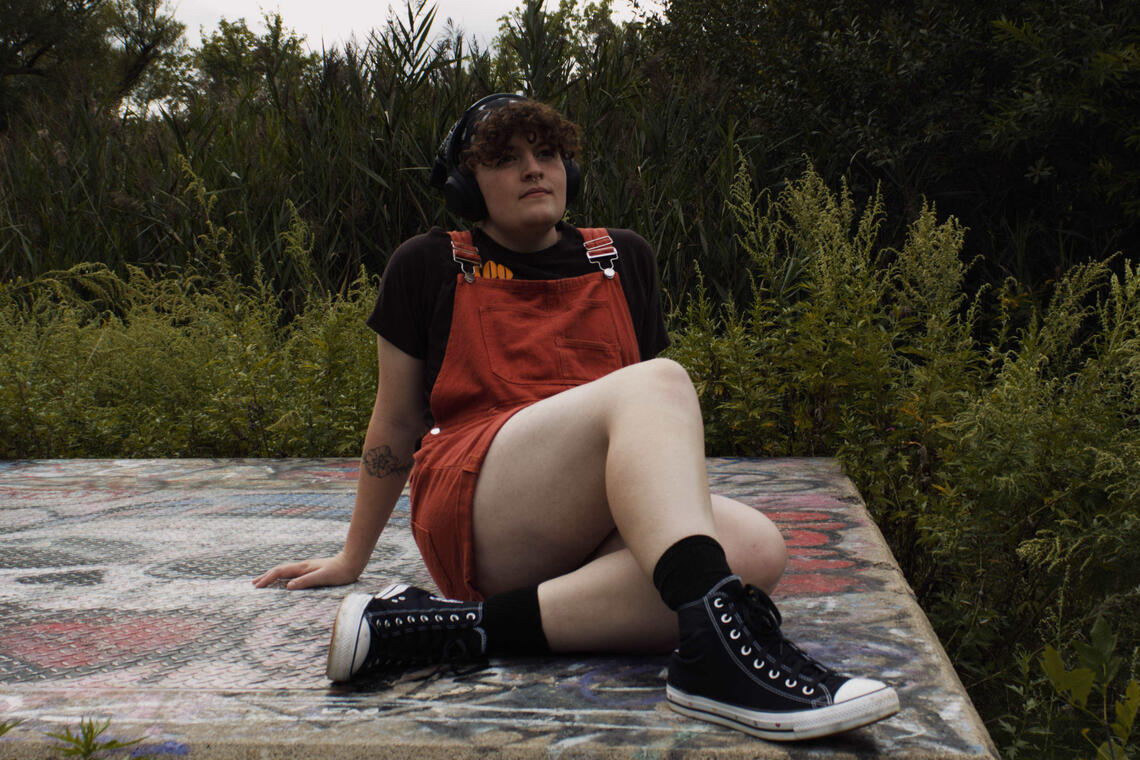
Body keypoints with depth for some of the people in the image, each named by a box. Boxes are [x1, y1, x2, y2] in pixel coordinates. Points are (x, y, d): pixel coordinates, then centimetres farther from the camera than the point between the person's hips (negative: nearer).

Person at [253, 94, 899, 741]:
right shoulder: (429, 267, 12)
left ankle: (466, 625, -34)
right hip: (473, 517, -4)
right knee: (654, 383, -30)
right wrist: (353, 558, 21)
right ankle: (717, 645, -52)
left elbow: (661, 424, 29)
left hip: (593, 537, 4)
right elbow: (396, 422, 17)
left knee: (755, 548, -30)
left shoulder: (624, 260, 21)